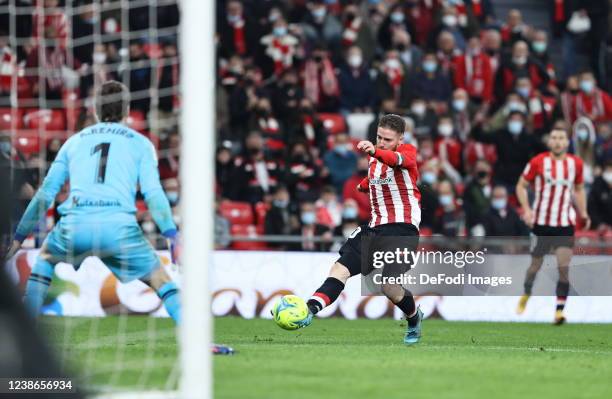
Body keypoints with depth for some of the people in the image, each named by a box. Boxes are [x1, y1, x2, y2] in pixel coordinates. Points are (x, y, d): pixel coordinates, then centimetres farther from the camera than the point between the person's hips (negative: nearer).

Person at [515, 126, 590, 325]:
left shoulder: (576, 163, 4)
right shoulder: (538, 162, -5)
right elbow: (521, 186, 3)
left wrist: (583, 213, 6)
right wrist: (526, 209, -11)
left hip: (565, 224, 1)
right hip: (541, 222, -1)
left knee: (564, 267, -13)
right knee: (535, 265, 9)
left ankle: (559, 310, -9)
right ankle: (526, 295, 38)